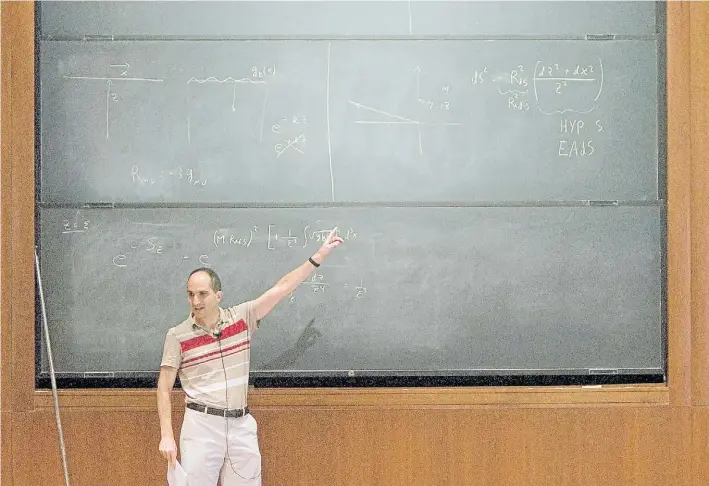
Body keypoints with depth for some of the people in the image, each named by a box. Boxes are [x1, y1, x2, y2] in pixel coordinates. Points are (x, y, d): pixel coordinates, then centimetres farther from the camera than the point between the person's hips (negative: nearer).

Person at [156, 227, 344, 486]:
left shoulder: (241, 317, 3)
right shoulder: (177, 336, -3)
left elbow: (280, 289, 4)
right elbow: (164, 389, -1)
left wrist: (318, 257, 2)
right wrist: (166, 436, -8)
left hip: (242, 425, 3)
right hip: (201, 426, -3)